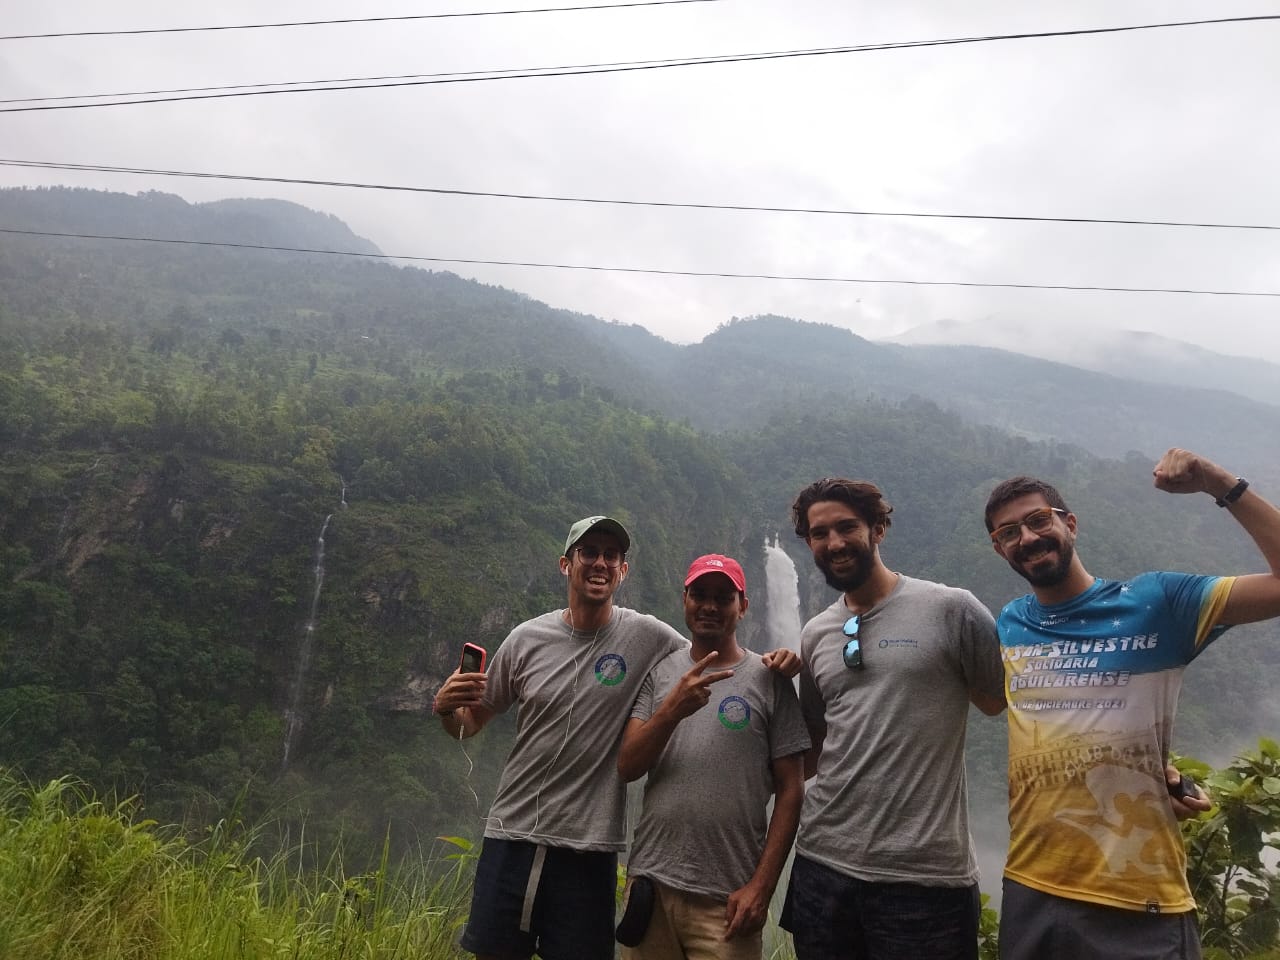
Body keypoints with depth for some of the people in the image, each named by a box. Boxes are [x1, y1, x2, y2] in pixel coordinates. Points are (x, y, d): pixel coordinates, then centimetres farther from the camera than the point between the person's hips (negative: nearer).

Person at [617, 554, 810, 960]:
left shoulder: (768, 679, -3)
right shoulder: (659, 673, 4)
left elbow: (790, 791, -3)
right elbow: (627, 768, -3)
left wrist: (761, 887, -8)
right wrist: (672, 709, -19)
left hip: (727, 896, -3)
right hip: (650, 882, 3)